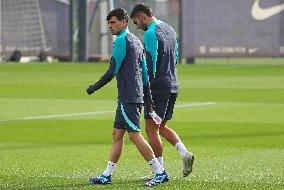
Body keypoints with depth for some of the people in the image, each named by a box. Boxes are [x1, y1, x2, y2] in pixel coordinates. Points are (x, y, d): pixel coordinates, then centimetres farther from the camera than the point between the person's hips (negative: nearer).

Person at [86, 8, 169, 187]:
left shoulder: (122, 41, -11)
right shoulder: (136, 41, 18)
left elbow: (112, 71, -14)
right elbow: (144, 71, 19)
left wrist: (94, 87, -4)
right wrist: (148, 96, 21)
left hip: (128, 97, -10)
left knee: (134, 135, -9)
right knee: (117, 134, 9)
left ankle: (160, 172, -11)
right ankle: (107, 175, 10)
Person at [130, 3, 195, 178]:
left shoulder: (151, 33, -14)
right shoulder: (169, 29, 15)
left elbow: (151, 63, -18)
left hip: (159, 86, -9)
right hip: (173, 86, 9)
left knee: (151, 129, -1)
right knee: (161, 127, 18)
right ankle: (185, 153, 0)